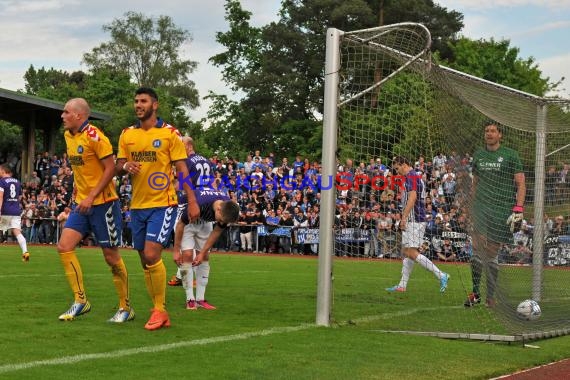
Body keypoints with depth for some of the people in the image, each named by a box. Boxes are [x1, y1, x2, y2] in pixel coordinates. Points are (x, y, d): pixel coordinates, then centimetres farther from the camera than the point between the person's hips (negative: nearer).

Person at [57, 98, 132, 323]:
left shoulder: (94, 136, -16)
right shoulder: (68, 135, 9)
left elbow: (110, 168, -18)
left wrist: (91, 197, -21)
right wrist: (78, 188, 15)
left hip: (102, 203, -8)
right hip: (82, 203, 8)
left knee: (111, 257, -1)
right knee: (64, 246, -5)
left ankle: (126, 308, 13)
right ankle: (80, 301, 3)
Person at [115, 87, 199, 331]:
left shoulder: (169, 133, -4)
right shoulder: (127, 135, 9)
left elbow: (182, 169, -3)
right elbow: (117, 168, 12)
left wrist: (192, 202, -8)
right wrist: (126, 166, -12)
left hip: (163, 204, -5)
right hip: (137, 205, 5)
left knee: (151, 255, -17)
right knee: (145, 261, 8)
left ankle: (159, 310, -3)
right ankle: (160, 314, 18)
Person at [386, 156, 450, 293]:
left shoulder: (411, 176, -10)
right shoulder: (416, 176, 21)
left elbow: (412, 197, -22)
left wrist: (404, 217, -23)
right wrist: (405, 218, 24)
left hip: (414, 220, -11)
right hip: (413, 221, 11)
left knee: (412, 253, -13)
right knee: (407, 252, 9)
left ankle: (441, 275, -13)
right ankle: (402, 286, 10)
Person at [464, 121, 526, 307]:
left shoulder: (510, 155, 0)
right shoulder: (478, 155, 13)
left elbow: (521, 185, -1)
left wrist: (518, 209, -11)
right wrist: (472, 205, 16)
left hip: (502, 211, -3)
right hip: (480, 208, 3)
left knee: (492, 254, 1)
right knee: (477, 251, -8)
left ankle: (491, 297, 11)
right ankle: (475, 293, -1)